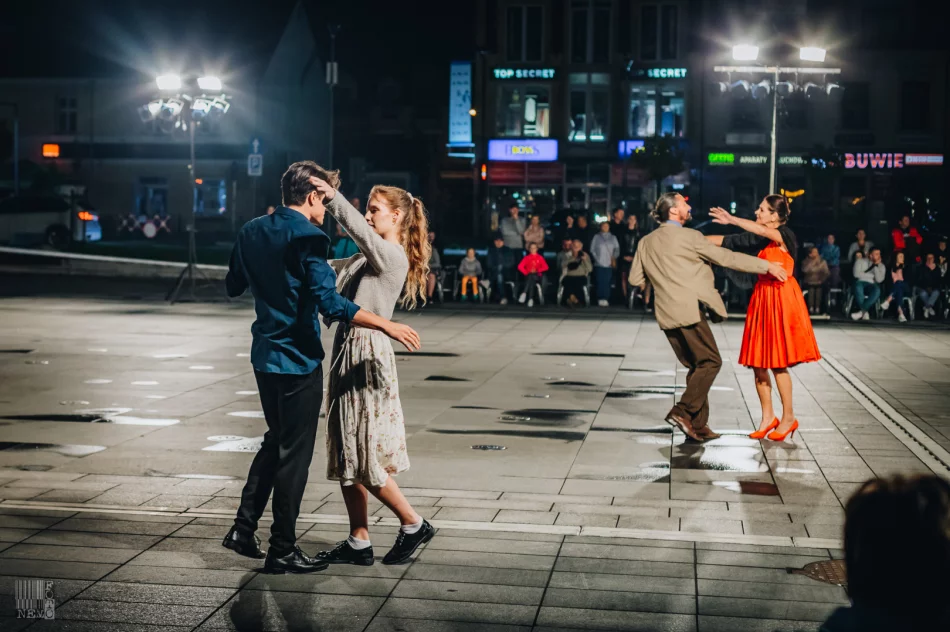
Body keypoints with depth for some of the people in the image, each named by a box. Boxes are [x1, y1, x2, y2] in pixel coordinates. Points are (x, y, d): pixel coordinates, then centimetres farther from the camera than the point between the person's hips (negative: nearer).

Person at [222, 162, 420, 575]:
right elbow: (330, 303, -26)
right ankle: (282, 550, 9)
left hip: (265, 355, 8)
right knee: (295, 452, 2)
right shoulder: (308, 238, -17)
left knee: (276, 440, 22)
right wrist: (387, 326, -24)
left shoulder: (251, 232, 7)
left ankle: (244, 528, 22)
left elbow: (234, 286, 19)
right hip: (298, 359, -8)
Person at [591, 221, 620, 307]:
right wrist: (596, 258, -3)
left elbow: (617, 249, 7)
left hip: (609, 264, 1)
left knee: (607, 282, -5)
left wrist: (614, 257, -8)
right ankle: (600, 299, -4)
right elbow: (592, 249, 7)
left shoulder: (613, 238, 12)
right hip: (599, 263, -1)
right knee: (600, 281, -6)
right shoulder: (596, 237, 9)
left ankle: (606, 299, -3)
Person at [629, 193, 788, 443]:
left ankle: (698, 426, 10)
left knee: (697, 366, 13)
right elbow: (726, 257, -5)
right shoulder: (689, 237, -7)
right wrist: (766, 265, 0)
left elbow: (635, 280, 12)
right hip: (689, 309, -7)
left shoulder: (645, 242, 12)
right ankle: (683, 411, -10)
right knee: (710, 361, 0)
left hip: (667, 314, 7)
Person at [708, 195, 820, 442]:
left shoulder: (787, 235, -9)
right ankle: (768, 416, 16)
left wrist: (732, 219, -25)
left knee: (777, 362, -4)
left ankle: (788, 418, 10)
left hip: (782, 301, -7)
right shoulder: (762, 239, 11)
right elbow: (730, 241, 9)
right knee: (757, 361, 5)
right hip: (762, 300, 7)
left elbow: (761, 231, -27)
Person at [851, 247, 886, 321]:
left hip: (872, 285, 1)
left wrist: (876, 266, -8)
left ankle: (861, 312, -35)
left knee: (877, 290, -37)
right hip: (860, 282, -1)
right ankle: (865, 312, -33)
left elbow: (879, 280, -4)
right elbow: (856, 274, -9)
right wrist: (872, 275, -2)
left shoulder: (881, 266, 12)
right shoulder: (860, 261, 8)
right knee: (858, 287, -40)